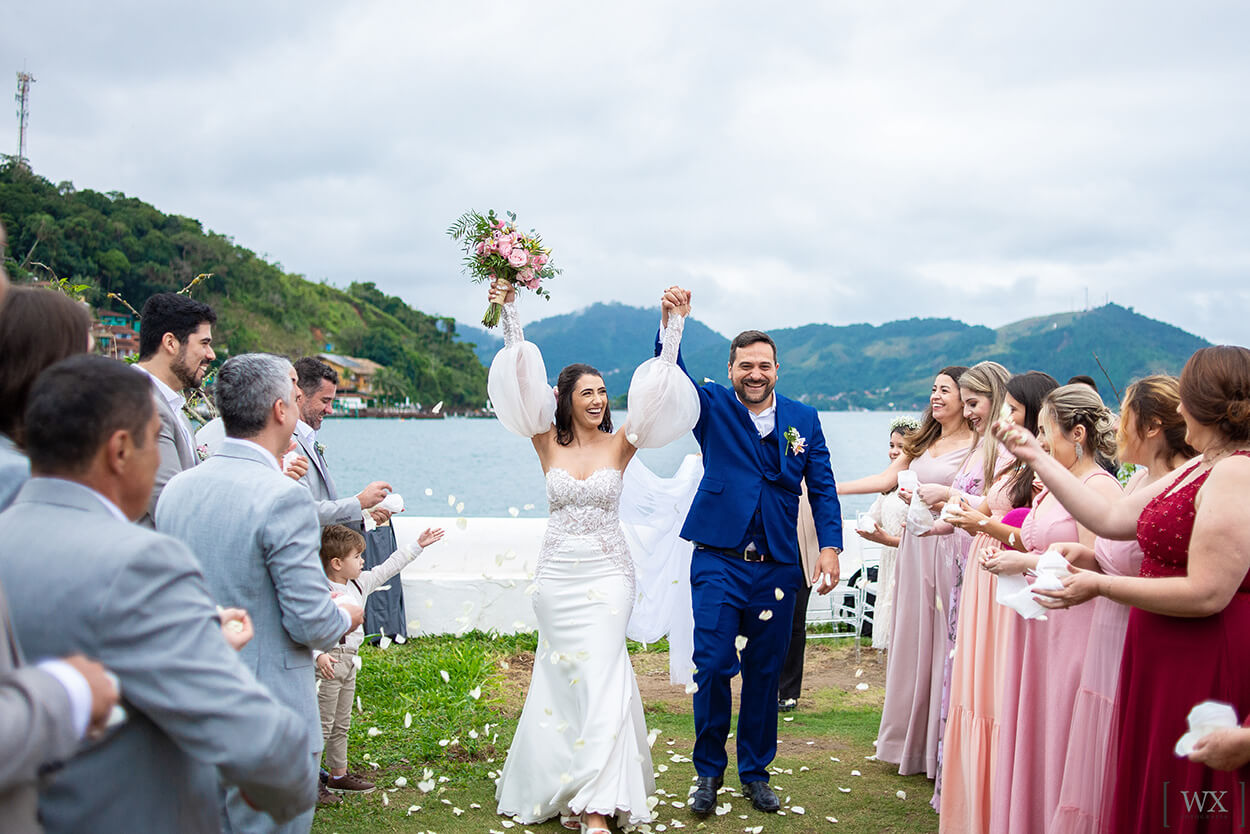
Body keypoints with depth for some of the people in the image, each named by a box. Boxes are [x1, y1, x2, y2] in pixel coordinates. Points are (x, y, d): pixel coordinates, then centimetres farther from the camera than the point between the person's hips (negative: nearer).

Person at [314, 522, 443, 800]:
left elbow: (387, 568, 18)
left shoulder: (360, 584, 9)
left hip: (348, 661, 9)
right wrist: (318, 655, -35)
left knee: (341, 725, 18)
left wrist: (417, 545, 20)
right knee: (322, 725, -6)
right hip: (328, 662, -9)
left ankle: (339, 775, 29)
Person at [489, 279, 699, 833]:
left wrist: (674, 328, -16)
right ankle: (570, 785, 21)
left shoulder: (619, 445, -1)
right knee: (569, 677, 6)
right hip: (557, 574, 1)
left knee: (600, 676, -7)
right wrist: (509, 312, -13)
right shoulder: (547, 445, 1)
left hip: (608, 574, -1)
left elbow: (655, 388, -9)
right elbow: (522, 375, -6)